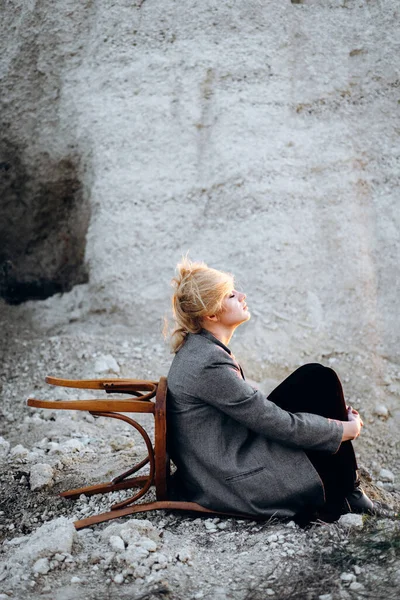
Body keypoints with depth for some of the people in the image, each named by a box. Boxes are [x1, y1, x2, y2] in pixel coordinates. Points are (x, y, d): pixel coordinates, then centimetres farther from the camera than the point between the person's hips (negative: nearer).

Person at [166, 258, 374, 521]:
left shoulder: (201, 349, 6)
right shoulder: (208, 364, -25)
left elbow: (254, 406, 13)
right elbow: (277, 424, -20)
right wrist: (342, 430, -6)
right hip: (230, 481, -9)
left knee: (315, 377, 3)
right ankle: (343, 495, 18)